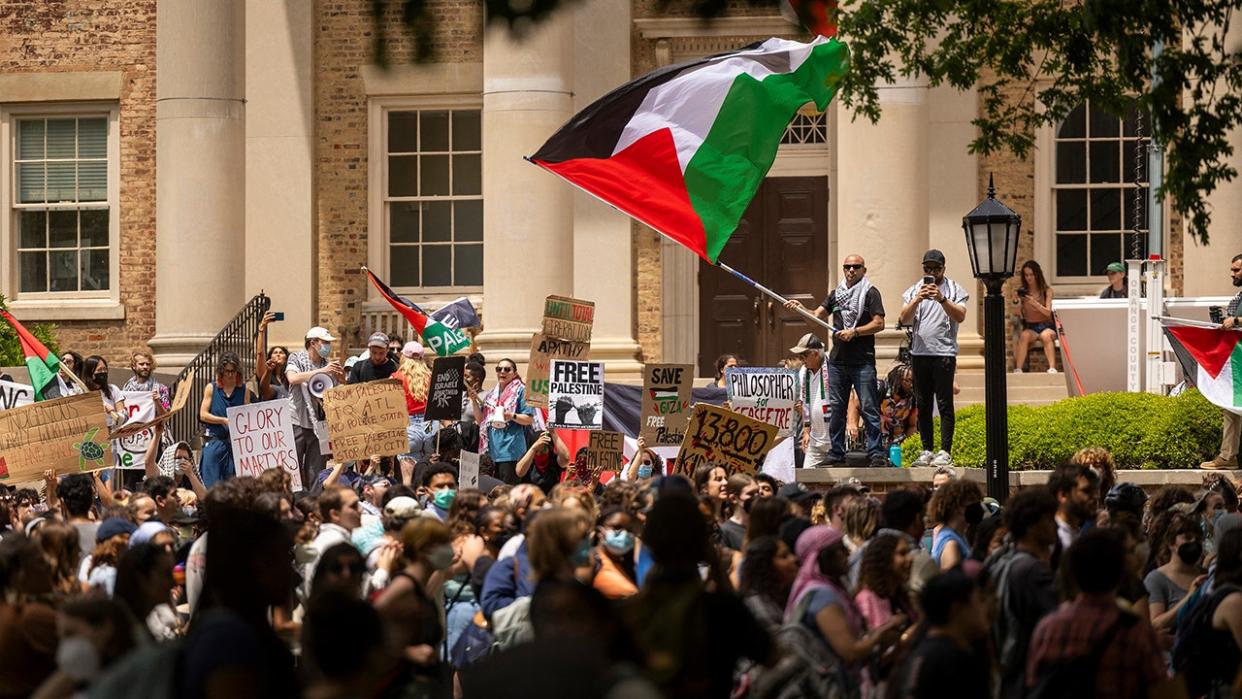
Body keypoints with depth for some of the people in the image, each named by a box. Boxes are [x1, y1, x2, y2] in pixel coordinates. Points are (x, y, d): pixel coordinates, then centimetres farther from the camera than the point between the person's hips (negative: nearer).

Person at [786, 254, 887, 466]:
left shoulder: (870, 293, 1)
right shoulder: (836, 294, 17)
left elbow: (879, 324, -6)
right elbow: (816, 316, 11)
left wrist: (854, 332, -16)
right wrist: (800, 309, -7)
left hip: (863, 361, -5)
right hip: (838, 359, 5)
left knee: (869, 408, -8)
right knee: (836, 408, 6)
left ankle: (876, 453, -7)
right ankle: (836, 453, 12)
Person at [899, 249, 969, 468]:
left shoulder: (954, 290, 5)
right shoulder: (914, 291, 14)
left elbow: (960, 316, -8)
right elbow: (905, 319, 2)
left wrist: (942, 299, -21)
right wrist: (917, 300, -15)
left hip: (944, 353, -4)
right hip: (919, 353, 4)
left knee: (944, 404, -6)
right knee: (922, 404, 5)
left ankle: (945, 452, -6)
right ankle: (927, 450, 11)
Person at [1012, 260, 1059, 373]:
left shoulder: (1047, 291, 4)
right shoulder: (1022, 292, 7)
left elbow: (1048, 312, -8)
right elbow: (1017, 314, -1)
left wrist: (1035, 303, -25)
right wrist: (1016, 302, -20)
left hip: (1046, 326, -1)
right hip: (1029, 327, 1)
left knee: (1045, 336, -36)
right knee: (1024, 336, -34)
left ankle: (1052, 368, -48)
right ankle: (1017, 369, -42)